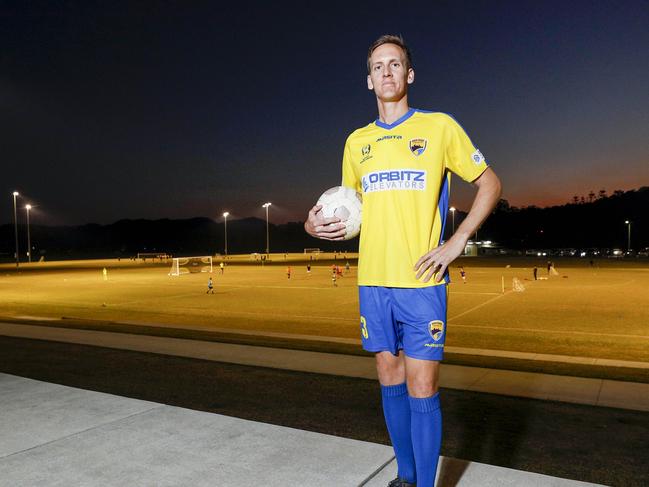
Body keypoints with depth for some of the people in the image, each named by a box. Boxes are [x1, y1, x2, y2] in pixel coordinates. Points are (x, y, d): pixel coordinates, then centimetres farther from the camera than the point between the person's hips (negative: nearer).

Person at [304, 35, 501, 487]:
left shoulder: (439, 126, 1)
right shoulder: (357, 141, 13)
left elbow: (490, 183, 4)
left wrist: (456, 242, -7)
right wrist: (317, 223, 1)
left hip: (421, 281, -4)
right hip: (373, 281, 4)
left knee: (421, 390, -2)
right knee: (390, 381, 13)